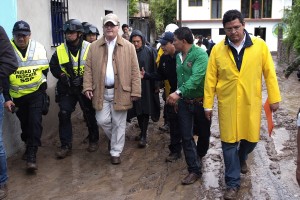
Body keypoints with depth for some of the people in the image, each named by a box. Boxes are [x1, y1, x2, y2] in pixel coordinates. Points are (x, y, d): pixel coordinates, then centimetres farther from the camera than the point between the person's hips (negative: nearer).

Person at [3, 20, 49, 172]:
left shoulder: (38, 48, -8)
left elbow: (45, 70, 7)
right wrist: (7, 98, -9)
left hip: (36, 93, -1)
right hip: (18, 95, 1)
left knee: (35, 121, -11)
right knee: (24, 122, 14)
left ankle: (31, 155, -8)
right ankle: (29, 146, 37)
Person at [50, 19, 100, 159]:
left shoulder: (89, 48, -10)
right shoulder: (60, 50, -2)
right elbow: (53, 66, 7)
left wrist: (83, 78, -18)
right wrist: (62, 76, -10)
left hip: (85, 87, -2)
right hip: (67, 88, 2)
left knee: (89, 114, 10)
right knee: (64, 114, -5)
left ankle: (93, 140, 30)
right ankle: (66, 146, 4)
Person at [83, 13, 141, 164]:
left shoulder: (128, 46, 0)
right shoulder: (94, 47, 6)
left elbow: (134, 71, -2)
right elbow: (88, 69, 5)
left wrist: (135, 91, -6)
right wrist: (88, 87, -6)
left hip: (121, 91, -2)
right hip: (101, 91, 2)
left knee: (118, 123, 5)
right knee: (102, 120, 3)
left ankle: (116, 152, 20)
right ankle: (115, 140, 32)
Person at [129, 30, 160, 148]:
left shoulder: (149, 51, -8)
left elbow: (155, 69, -6)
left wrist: (156, 85, -7)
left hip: (147, 86, -3)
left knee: (145, 110, 0)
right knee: (138, 110, 12)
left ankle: (144, 136, 5)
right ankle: (142, 132, 28)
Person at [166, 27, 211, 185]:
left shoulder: (200, 54, -17)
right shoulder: (178, 56, 6)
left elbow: (196, 78, -30)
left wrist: (178, 92, -39)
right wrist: (177, 98, 12)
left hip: (200, 101, -5)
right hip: (184, 102, 6)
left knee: (204, 133, 14)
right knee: (186, 136, 2)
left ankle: (198, 157, 41)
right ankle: (194, 170, 11)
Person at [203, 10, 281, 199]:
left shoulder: (260, 45, -5)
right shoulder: (217, 49, -5)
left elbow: (269, 73, 1)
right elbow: (210, 78, -1)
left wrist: (274, 98, 1)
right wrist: (208, 104, 1)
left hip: (251, 103, 1)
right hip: (227, 104, 0)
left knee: (251, 138, 13)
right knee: (229, 143, 4)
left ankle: (242, 158, 49)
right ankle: (233, 183, 18)